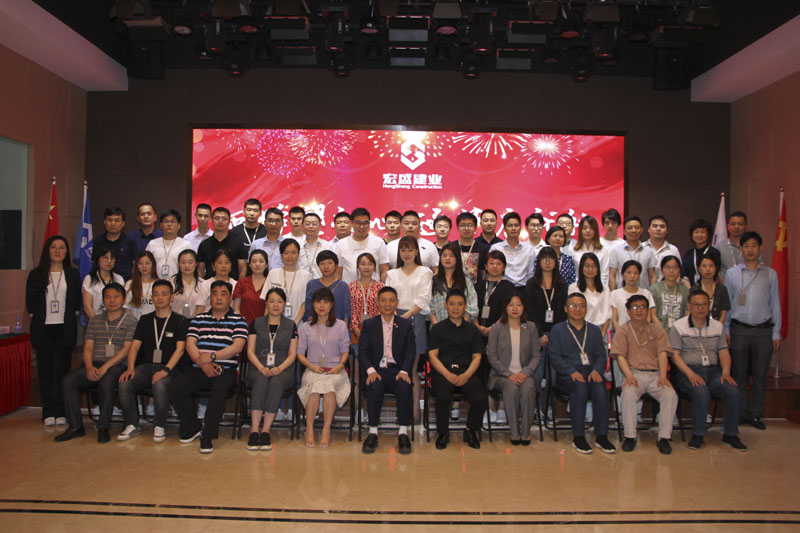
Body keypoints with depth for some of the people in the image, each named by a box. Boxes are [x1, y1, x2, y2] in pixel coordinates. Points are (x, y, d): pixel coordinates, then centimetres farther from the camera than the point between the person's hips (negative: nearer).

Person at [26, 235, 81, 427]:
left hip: (65, 328, 0)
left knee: (62, 369, 0)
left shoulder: (73, 274, 9)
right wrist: (37, 318, 2)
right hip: (43, 329, 0)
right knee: (45, 370, 3)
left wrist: (70, 319, 2)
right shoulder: (36, 274, 8)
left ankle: (61, 412, 6)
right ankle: (48, 412, 9)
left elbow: (77, 301, 9)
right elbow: (30, 301, 9)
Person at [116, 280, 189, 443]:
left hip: (169, 367, -4)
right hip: (146, 366, 4)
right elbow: (135, 345, 11)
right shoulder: (145, 320, 19)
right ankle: (132, 425, -5)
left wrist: (166, 370, -20)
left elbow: (180, 349, -5)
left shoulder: (180, 321, 6)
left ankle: (160, 427, -13)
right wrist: (130, 367, -8)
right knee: (124, 384, -25)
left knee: (160, 385, -35)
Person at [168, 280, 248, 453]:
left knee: (218, 390, -34)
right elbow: (190, 344, 5)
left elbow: (237, 347, -5)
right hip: (198, 370, 4)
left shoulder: (238, 321, 7)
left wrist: (212, 356, -15)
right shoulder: (198, 319, 18)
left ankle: (207, 436, -20)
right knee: (174, 388, -20)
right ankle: (193, 427, 1)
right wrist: (202, 363, -12)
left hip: (225, 371, -3)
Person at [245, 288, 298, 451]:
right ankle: (254, 431, -37)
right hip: (258, 369, 0)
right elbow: (250, 351, 7)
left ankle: (265, 431, -34)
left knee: (276, 382, -35)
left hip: (282, 370, 0)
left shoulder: (291, 325, 14)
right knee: (261, 381, -34)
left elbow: (292, 354, 8)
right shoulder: (256, 323, 16)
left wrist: (279, 368, -12)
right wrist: (261, 367, -12)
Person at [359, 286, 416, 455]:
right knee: (375, 386, -34)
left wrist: (404, 371, -15)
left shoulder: (406, 324, 13)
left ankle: (403, 434, -24)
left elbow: (411, 352, 4)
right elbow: (362, 352, 3)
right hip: (376, 369, 0)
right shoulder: (368, 324, 12)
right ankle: (373, 433, -23)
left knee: (404, 386, -33)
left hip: (397, 370, 0)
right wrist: (371, 370, -15)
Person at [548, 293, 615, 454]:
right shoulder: (557, 330, 11)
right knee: (580, 387, -34)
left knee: (600, 388, -30)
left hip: (591, 372, 3)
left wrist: (596, 370, -9)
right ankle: (578, 437, -25)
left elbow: (601, 355, 13)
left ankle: (601, 436, -20)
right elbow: (555, 357, 1)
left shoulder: (594, 330, 22)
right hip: (567, 374, -2)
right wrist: (572, 372, -15)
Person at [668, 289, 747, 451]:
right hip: (689, 372, -4)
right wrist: (690, 374, -17)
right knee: (702, 392, -34)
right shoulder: (678, 327, 3)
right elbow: (675, 355, -3)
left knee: (732, 390, -25)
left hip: (713, 370, 4)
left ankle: (730, 434, -6)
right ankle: (697, 435, -15)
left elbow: (724, 352, 13)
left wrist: (726, 372, -6)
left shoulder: (717, 326, 17)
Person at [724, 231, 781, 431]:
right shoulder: (732, 273, 6)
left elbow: (775, 304, 8)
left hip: (763, 330, 1)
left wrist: (776, 332, 4)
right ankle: (739, 413, 13)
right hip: (739, 330, 0)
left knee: (760, 374, 5)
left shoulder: (770, 274, 7)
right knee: (738, 373, 3)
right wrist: (726, 330, 3)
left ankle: (754, 414, 16)